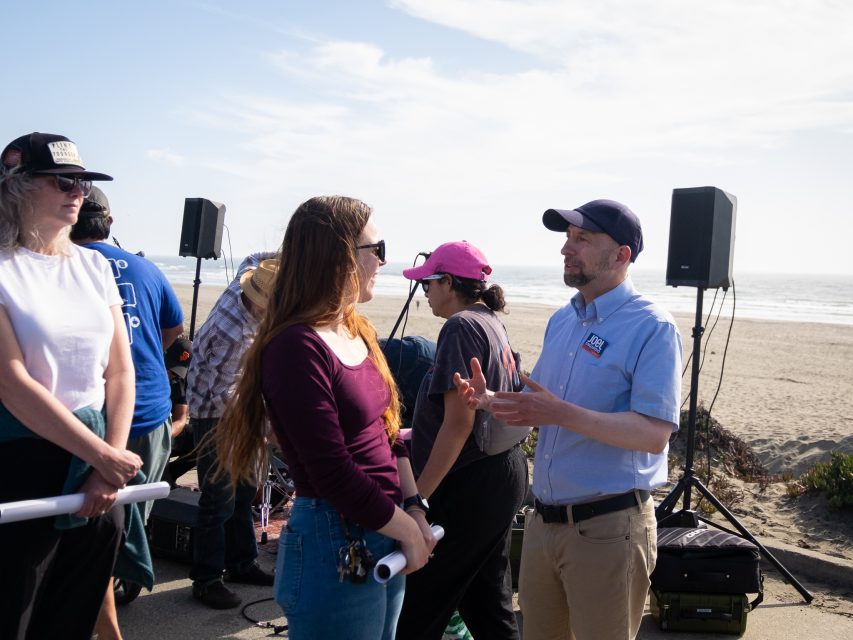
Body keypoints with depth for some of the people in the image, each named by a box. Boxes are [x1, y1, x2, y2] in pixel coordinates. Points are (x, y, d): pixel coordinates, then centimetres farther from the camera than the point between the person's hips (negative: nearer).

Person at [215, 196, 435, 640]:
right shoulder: (297, 348, -20)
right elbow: (334, 473, -22)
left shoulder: (359, 332, 7)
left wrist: (414, 511, 3)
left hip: (384, 542, 8)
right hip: (336, 553, -8)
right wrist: (407, 531, -11)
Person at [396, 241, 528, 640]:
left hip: (471, 486, -10)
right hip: (502, 475, 10)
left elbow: (459, 421, -22)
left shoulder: (461, 327, -15)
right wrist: (415, 434, 24)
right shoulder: (492, 322, 12)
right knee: (488, 601, 18)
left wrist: (418, 496, -19)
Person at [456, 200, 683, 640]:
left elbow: (654, 434, -23)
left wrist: (561, 413, -31)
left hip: (608, 527, -7)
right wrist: (491, 401, -2)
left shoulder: (652, 329, -13)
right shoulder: (561, 320, 10)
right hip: (544, 520, 7)